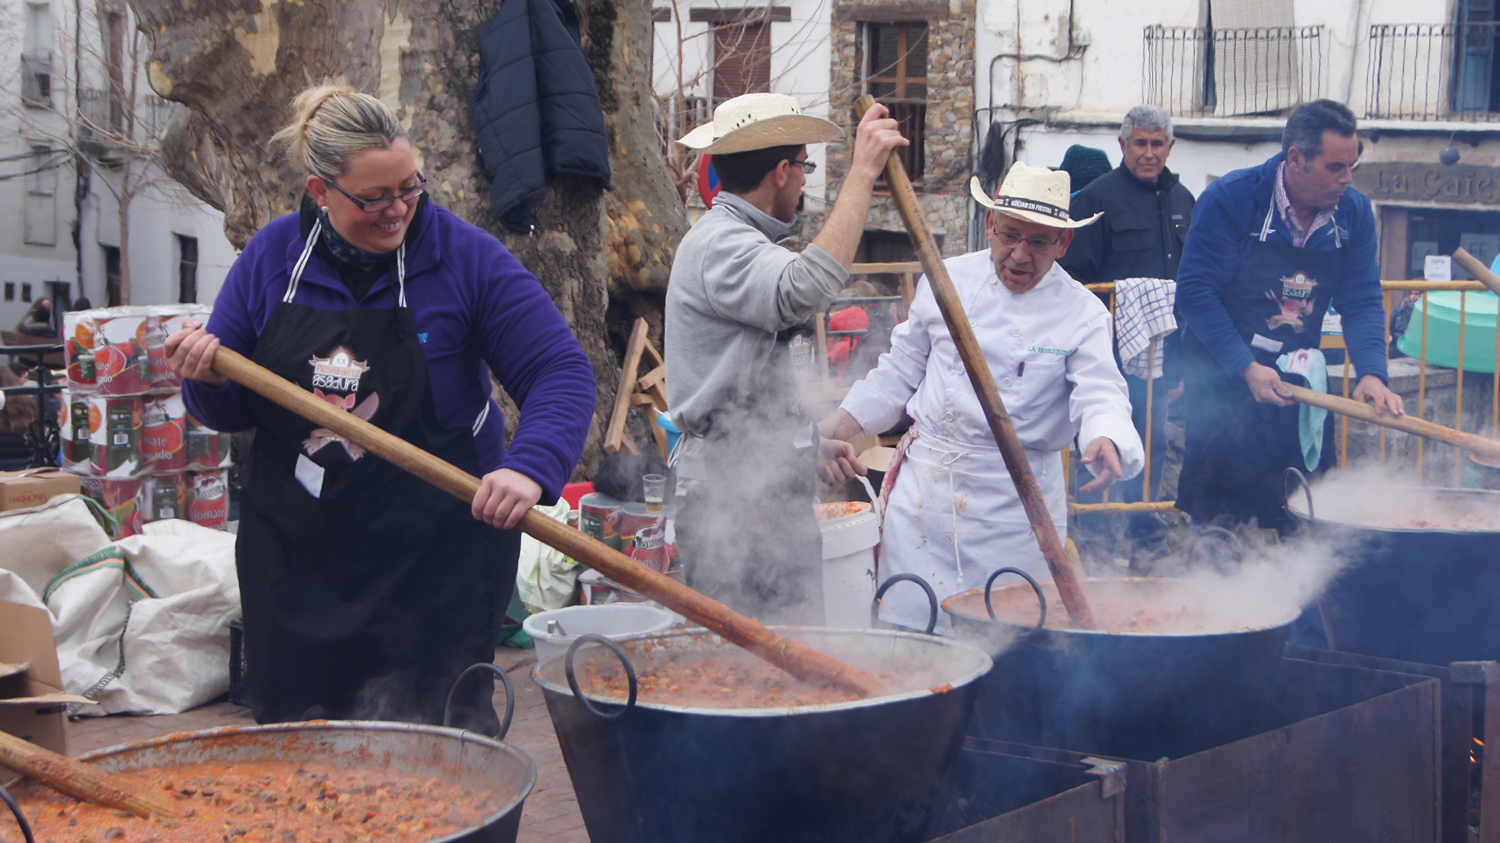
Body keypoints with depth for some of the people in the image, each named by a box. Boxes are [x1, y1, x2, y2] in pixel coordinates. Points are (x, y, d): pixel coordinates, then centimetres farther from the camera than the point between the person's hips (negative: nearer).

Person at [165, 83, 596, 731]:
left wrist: (530, 468, -30)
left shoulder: (465, 257, -9)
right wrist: (208, 381, -14)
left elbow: (561, 374, -13)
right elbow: (231, 411, 9)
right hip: (295, 560, 3)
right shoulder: (271, 258, 1)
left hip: (435, 567, -3)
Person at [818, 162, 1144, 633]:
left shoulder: (1081, 313, -4)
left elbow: (1100, 394, -16)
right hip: (926, 484, 2)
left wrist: (1105, 441, -39)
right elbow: (903, 368, 15)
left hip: (1016, 502, -2)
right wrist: (843, 424, 8)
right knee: (909, 617, 1)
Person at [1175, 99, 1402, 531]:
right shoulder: (1230, 199, -14)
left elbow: (1362, 302, 1)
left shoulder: (1354, 212, -1)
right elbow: (1194, 290, -15)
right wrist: (1246, 368, -22)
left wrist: (1372, 373, -17)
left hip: (1299, 388, 4)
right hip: (1225, 383, -4)